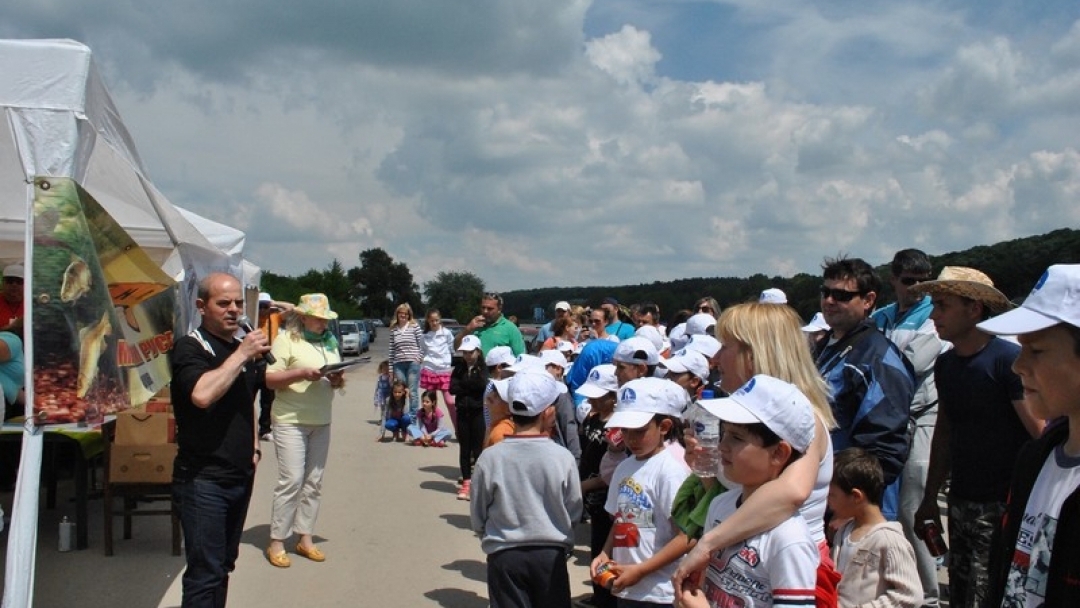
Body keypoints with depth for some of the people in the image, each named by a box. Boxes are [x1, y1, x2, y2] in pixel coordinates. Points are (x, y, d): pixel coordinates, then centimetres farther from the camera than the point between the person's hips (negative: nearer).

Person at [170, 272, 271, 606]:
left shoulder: (243, 347, 12)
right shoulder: (190, 347, -11)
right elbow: (202, 394, -32)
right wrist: (242, 354, -24)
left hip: (241, 476, 8)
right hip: (203, 479, -8)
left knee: (224, 565, 17)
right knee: (205, 573, -7)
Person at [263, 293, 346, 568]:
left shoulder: (330, 342, 15)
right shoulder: (286, 340, -4)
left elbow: (338, 381, 20)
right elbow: (269, 379, -10)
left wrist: (338, 379, -3)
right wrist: (302, 373, -22)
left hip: (321, 422, 6)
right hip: (290, 421, -6)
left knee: (314, 482, 8)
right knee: (292, 480, -8)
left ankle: (305, 538, 18)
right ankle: (276, 542, 3)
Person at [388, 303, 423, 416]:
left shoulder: (415, 326, 2)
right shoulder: (393, 329, 11)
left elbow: (421, 343, 2)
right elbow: (391, 348, 11)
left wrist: (419, 357, -7)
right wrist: (390, 367, 9)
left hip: (413, 362, -3)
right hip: (398, 363, 3)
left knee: (413, 391, 0)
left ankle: (413, 416, 6)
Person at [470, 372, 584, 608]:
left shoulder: (489, 458, -12)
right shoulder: (562, 457, -12)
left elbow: (477, 517, -2)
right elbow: (574, 512, -1)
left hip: (504, 555, 0)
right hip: (551, 554, 0)